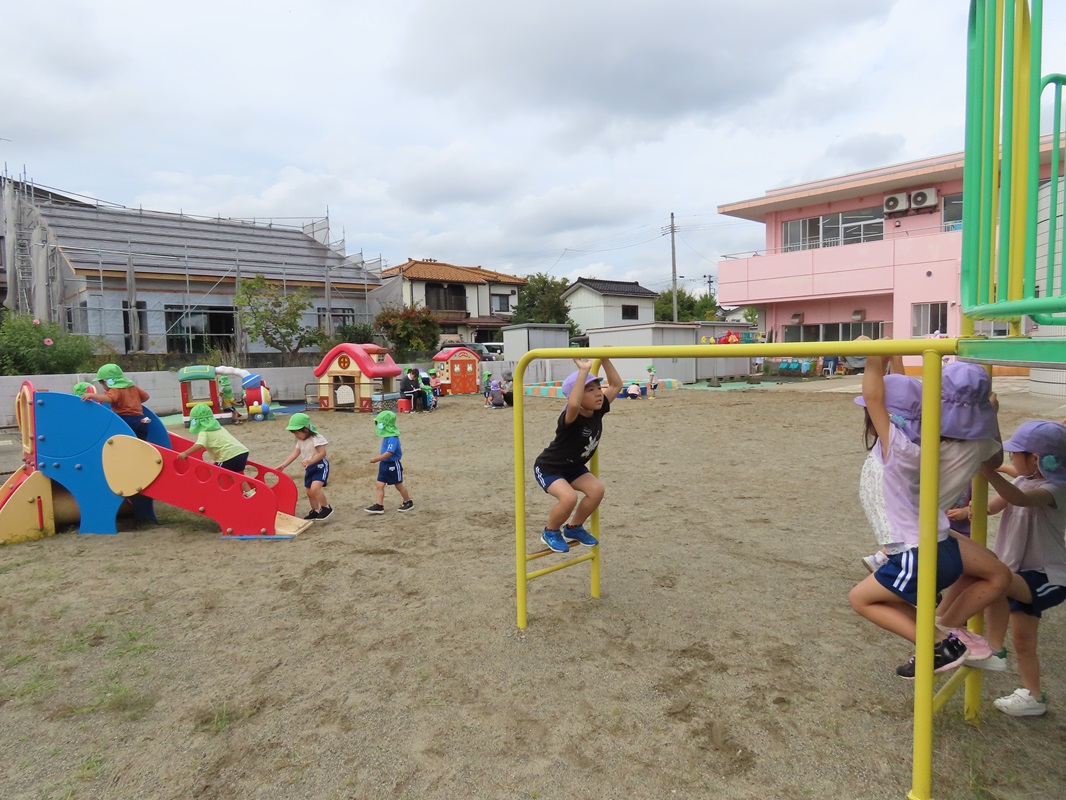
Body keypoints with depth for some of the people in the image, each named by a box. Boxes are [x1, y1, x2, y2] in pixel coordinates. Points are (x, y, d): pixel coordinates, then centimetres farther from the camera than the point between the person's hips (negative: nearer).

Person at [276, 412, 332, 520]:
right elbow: (294, 454, 7)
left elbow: (322, 453, -28)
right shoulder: (300, 441, 7)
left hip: (320, 466, -9)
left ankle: (326, 507, -9)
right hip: (309, 468, 9)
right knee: (309, 492, 13)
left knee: (315, 488, -26)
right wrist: (283, 465, 2)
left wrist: (310, 461, -39)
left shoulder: (316, 438, -20)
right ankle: (315, 511, 30)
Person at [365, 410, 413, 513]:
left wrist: (376, 459, -33)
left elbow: (389, 452, -33)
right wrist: (379, 460, 15)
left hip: (393, 465, -9)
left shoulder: (393, 438, -25)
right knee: (380, 485, 3)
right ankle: (379, 505, 6)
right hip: (384, 464, 9)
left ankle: (408, 502, 26)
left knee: (399, 485, 8)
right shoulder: (386, 437, 5)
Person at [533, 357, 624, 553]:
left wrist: (605, 360, -15)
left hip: (573, 467, 8)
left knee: (596, 490, -11)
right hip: (548, 468, -8)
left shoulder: (597, 411, -12)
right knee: (569, 497, -30)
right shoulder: (570, 418, -34)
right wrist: (583, 371, -58)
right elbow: (573, 405, -60)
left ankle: (574, 528, 13)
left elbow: (616, 385, -3)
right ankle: (550, 532, 0)